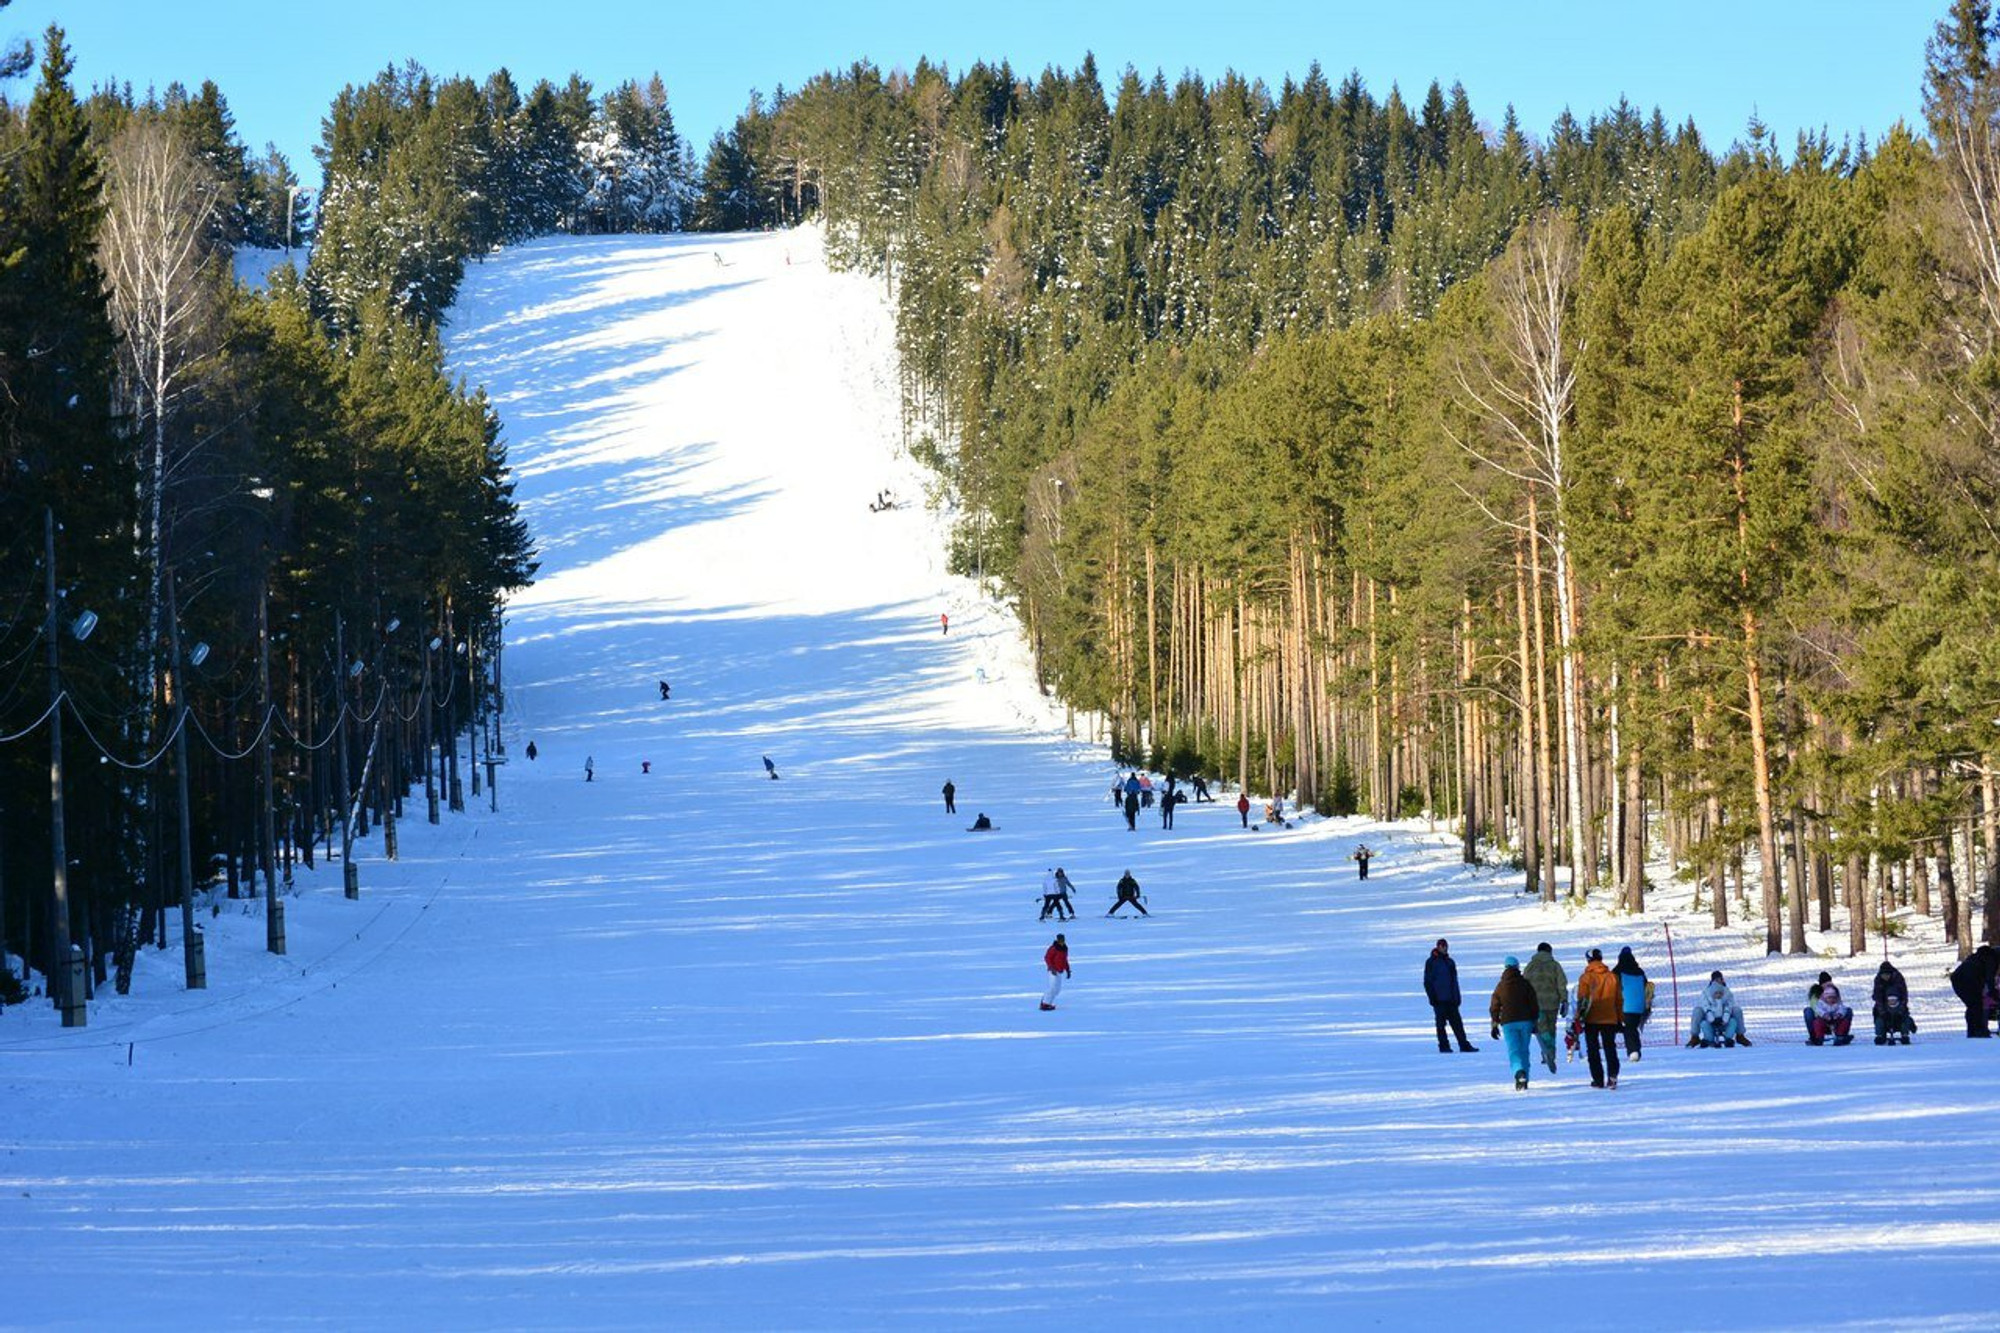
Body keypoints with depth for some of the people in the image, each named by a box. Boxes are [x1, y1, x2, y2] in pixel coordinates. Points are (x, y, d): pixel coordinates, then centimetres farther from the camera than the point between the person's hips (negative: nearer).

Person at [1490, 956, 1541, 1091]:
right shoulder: (1525, 984, 2)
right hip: (1525, 1021, 1)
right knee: (1524, 1050, 11)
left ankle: (1519, 1073, -32)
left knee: (1513, 1051, -5)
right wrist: (1534, 1022, 12)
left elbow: (1494, 1008, 7)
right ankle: (1524, 1081, 10)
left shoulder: (1500, 987, 3)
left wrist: (1495, 1025, 16)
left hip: (1508, 1023, -1)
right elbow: (1534, 1004, 4)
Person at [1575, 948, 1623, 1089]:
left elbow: (1582, 999, -9)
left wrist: (1579, 1017, -4)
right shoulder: (1612, 977, 4)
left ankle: (1598, 1079, 3)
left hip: (1591, 1020, -3)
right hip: (1610, 1019, 3)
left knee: (1593, 1050, 6)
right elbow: (1619, 999, 9)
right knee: (1610, 1048, 7)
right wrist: (1620, 1019, 15)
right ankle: (1612, 1075, -12)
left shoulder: (1586, 977, -7)